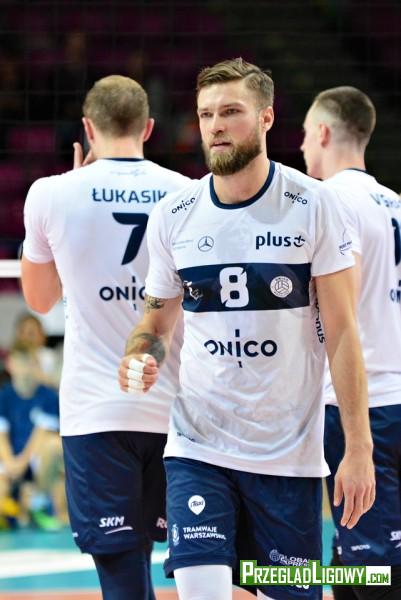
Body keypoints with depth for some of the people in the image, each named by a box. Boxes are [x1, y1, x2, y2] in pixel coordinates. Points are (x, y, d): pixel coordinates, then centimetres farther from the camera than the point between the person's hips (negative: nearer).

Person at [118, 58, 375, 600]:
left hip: (290, 454, -1)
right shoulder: (172, 215, 2)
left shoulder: (311, 205, -5)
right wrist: (139, 358, -10)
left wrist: (358, 448, -10)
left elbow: (341, 331, -5)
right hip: (198, 448, 1)